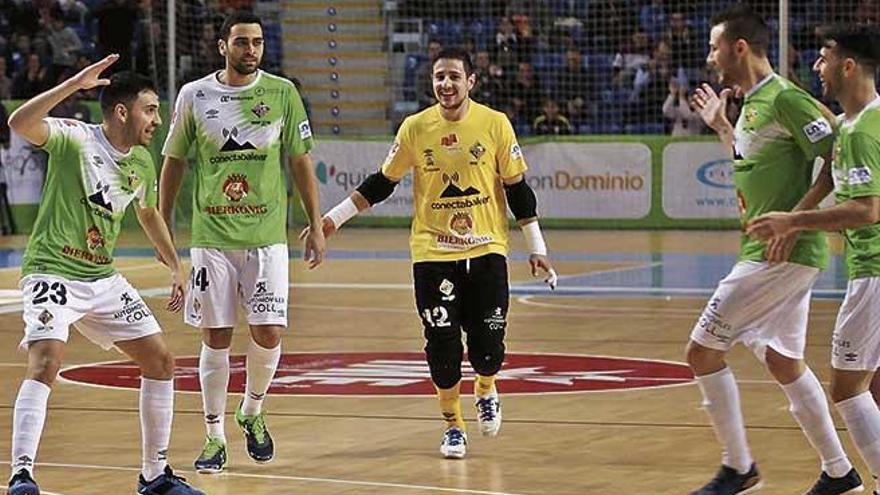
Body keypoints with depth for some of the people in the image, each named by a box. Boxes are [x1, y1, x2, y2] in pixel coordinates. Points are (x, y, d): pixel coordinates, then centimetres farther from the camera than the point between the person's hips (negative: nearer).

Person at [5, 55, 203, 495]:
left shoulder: (142, 162, 7)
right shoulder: (74, 138, -14)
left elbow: (148, 213, 27)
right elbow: (20, 123, -33)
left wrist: (175, 267, 24)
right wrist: (74, 84, -39)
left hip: (102, 278, 7)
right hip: (53, 272, -7)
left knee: (160, 361, 6)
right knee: (45, 362, -27)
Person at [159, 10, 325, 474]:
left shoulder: (282, 93, 2)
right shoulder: (194, 96, 1)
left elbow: (301, 161, 6)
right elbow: (174, 162, 10)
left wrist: (316, 226, 3)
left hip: (267, 236, 0)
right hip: (211, 236, 0)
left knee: (268, 333, -5)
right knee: (216, 338, 1)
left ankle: (252, 413, 22)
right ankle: (214, 437, 11)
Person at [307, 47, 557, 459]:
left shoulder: (495, 124, -4)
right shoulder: (415, 128, -3)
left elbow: (517, 189, 3)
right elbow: (382, 183, 9)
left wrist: (537, 248, 3)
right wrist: (335, 218, 6)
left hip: (486, 250, 0)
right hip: (433, 253, 0)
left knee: (488, 347, -2)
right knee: (442, 346, -2)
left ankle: (485, 392, 33)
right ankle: (453, 424, 19)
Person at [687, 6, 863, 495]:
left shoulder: (785, 98, -13)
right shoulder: (753, 103, 15)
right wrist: (722, 126, 29)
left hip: (783, 254, -10)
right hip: (783, 254, 10)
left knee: (704, 349, -7)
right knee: (784, 361, 14)